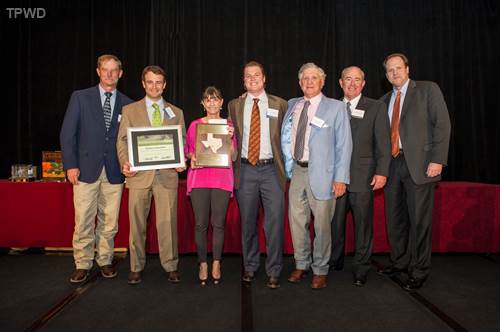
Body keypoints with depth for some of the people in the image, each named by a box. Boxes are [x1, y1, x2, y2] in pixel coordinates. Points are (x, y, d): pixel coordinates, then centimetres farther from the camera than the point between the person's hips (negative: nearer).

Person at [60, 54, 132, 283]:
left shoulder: (127, 104, 9)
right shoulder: (80, 97, 5)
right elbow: (67, 134, 2)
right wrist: (70, 165, -4)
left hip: (114, 172, 2)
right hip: (86, 169, -1)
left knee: (109, 222, 7)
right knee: (83, 222, 1)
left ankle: (105, 261, 23)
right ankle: (82, 265, 16)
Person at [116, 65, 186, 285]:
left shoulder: (176, 113, 14)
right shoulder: (130, 110, 11)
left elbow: (182, 142, 13)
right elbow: (122, 141, 6)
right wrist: (125, 163, -11)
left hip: (167, 175, 0)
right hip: (139, 174, 0)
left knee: (167, 223, 0)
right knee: (137, 224, 6)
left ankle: (171, 266, 13)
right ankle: (136, 267, 20)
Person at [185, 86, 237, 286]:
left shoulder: (229, 125, 11)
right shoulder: (195, 125, 11)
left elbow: (233, 157, 7)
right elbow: (188, 151, 16)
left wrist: (230, 138, -8)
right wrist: (192, 157, -5)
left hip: (222, 178, 0)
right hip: (199, 177, 0)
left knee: (218, 223, 1)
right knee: (200, 223, 0)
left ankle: (216, 264, 16)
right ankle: (202, 264, 14)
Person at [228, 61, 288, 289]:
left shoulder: (279, 104, 6)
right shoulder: (234, 106, 11)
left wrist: (285, 167, 1)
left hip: (271, 169, -1)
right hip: (245, 170, 2)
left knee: (274, 222, -3)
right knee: (248, 222, 10)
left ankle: (274, 272, 12)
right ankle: (250, 267, 27)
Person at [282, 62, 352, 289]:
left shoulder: (335, 107, -1)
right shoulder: (292, 105, 11)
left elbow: (344, 144, -5)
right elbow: (284, 136, 21)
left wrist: (340, 178, -10)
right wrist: (288, 165, 11)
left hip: (321, 173, -4)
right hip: (297, 170, 4)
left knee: (322, 224, 2)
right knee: (297, 221, 11)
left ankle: (320, 271, 20)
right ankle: (301, 265, 29)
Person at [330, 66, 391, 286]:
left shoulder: (376, 108, 5)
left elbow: (383, 143, 0)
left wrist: (382, 172, -9)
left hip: (362, 176, -2)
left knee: (363, 224, 4)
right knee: (334, 222, 8)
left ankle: (361, 269, 19)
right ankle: (334, 262, 27)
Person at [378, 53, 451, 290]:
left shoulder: (428, 89, 4)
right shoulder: (384, 101, 17)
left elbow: (442, 124, -4)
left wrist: (437, 160, -13)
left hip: (419, 164, -5)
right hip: (392, 164, 5)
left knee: (419, 220, 0)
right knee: (395, 219, 11)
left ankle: (418, 272, 14)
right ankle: (399, 262, 28)